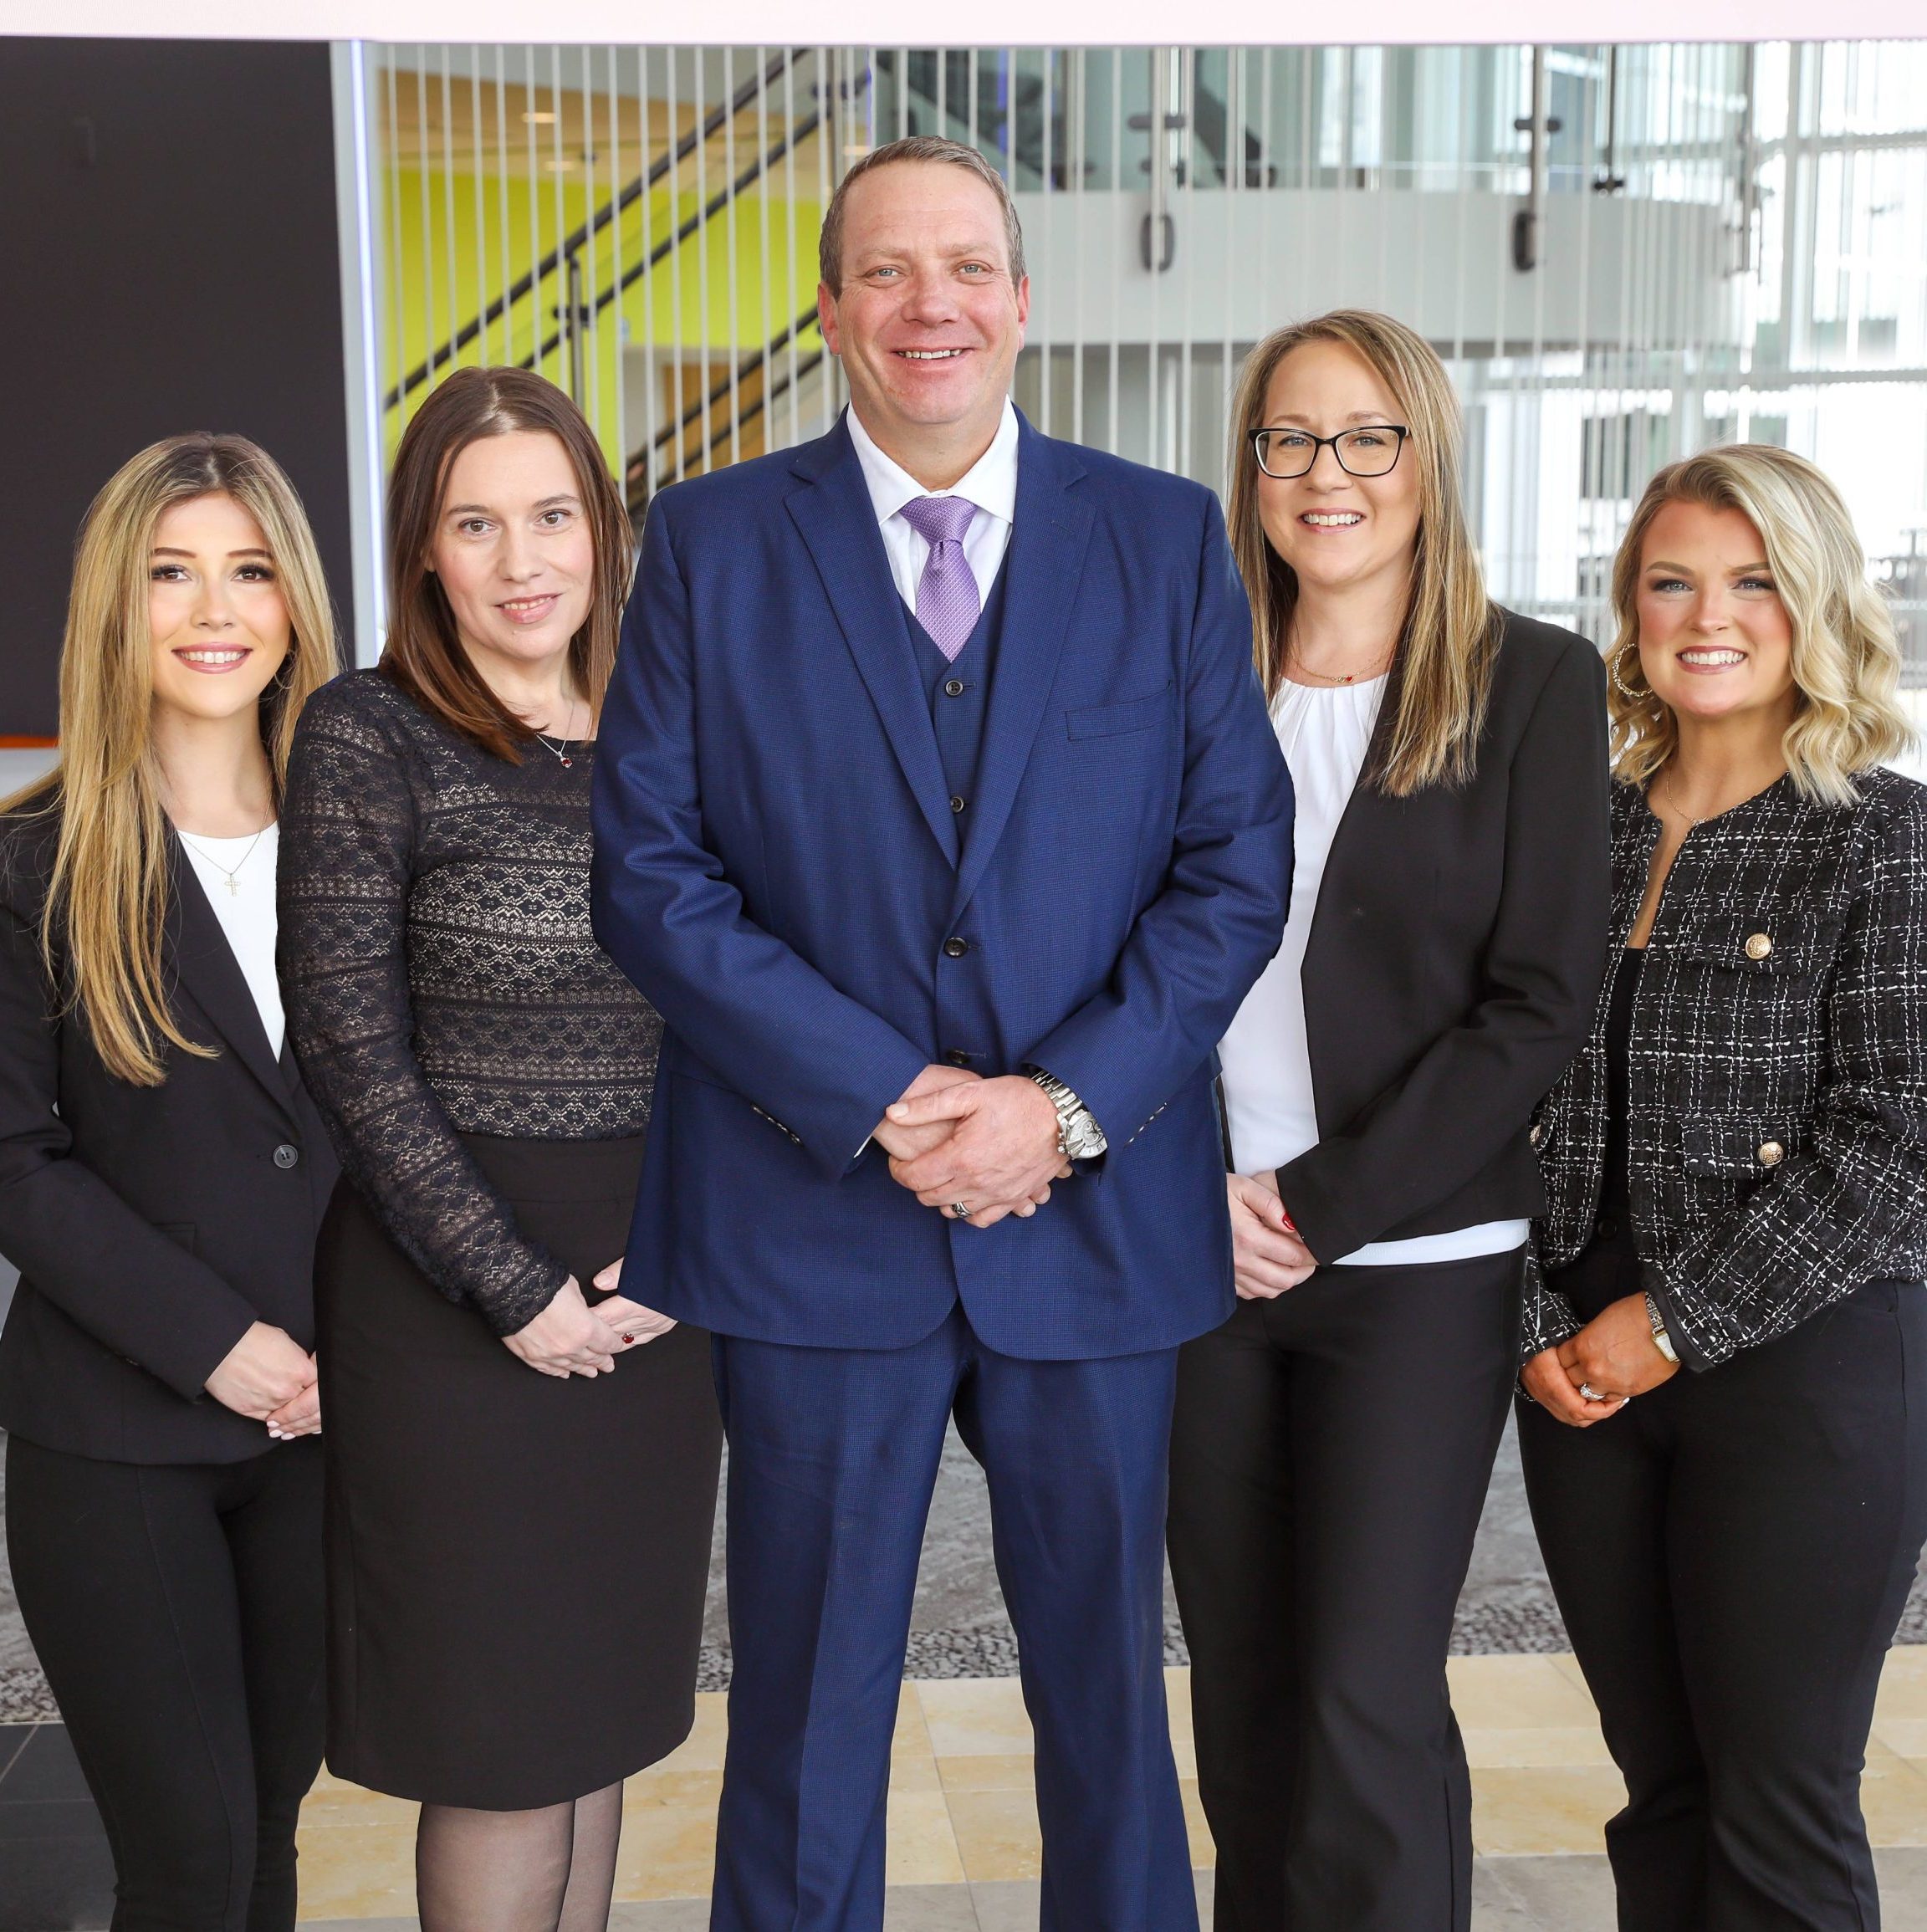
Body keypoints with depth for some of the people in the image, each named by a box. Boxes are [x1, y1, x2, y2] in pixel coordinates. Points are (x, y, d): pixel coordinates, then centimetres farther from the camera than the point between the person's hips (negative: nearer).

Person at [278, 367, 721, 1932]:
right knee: (496, 1719, 5)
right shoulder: (369, 737, -7)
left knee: (601, 1700, 16)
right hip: (455, 1286, -4)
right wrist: (513, 1288, -12)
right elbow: (352, 1048, -10)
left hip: (654, 1287, 5)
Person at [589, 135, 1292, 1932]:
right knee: (808, 1706, 13)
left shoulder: (1169, 538, 4)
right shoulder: (710, 541, 2)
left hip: (1101, 1217, 1)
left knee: (1108, 1682, 16)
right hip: (812, 1221, -1)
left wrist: (1067, 1105, -13)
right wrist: (884, 1098, -14)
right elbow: (649, 869, -5)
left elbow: (1236, 862, 0)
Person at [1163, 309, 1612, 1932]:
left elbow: (1537, 1002, -7)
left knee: (1367, 1698, -4)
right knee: (1241, 1682, 11)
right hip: (1202, 1256, 4)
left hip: (1418, 1264, -3)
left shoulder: (1534, 683, -2)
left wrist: (1322, 1201, -12)